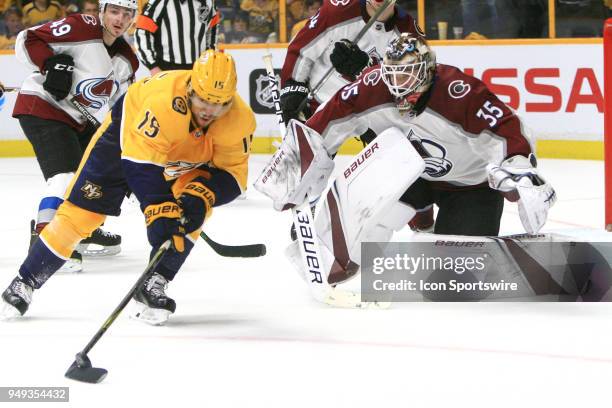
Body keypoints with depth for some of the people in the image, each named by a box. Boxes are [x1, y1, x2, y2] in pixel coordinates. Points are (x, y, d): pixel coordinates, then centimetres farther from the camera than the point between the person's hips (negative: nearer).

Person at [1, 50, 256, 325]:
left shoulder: (239, 119, -29)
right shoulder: (165, 99, -43)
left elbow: (232, 173, -20)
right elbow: (141, 163, -41)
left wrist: (201, 196, -38)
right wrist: (159, 210, -47)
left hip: (186, 160, 3)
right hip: (125, 136, -3)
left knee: (197, 206, -23)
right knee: (81, 212, -5)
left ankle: (153, 285, -13)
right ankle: (25, 282, 12)